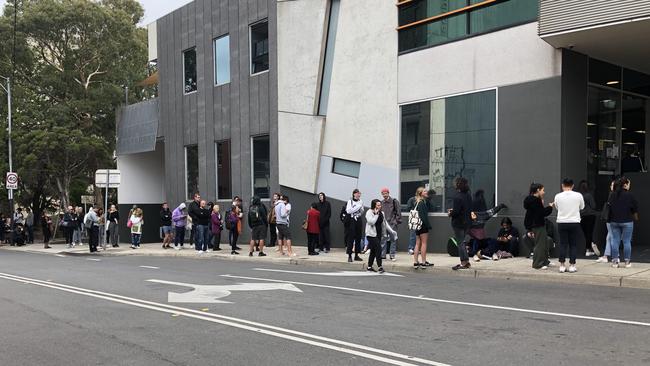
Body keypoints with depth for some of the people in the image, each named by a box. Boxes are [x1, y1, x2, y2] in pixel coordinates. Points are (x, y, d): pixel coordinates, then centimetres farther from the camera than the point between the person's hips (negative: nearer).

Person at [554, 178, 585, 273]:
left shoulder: (558, 196, -5)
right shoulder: (578, 195, -4)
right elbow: (582, 207, 11)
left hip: (562, 223, 1)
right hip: (574, 223, 0)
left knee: (563, 244, 7)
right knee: (573, 245, 7)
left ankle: (562, 265, 6)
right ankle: (572, 265, 6)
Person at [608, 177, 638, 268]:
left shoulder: (612, 196, 3)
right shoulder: (630, 195, -9)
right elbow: (635, 209, -3)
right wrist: (635, 217, 15)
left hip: (614, 221, 4)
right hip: (627, 221, -4)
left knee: (615, 241, 7)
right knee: (627, 241, 3)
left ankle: (614, 261, 9)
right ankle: (627, 262, 7)